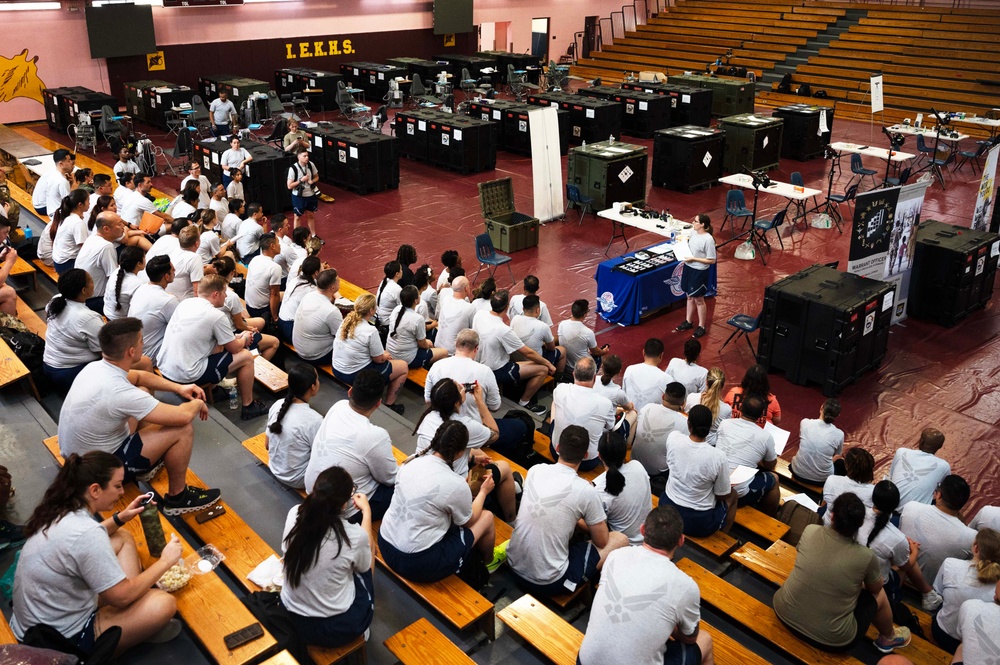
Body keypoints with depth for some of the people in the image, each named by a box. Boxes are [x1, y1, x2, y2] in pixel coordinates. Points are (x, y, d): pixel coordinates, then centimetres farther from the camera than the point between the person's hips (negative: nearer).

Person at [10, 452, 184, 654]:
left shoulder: (61, 510, -3)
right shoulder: (85, 533, -30)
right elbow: (122, 596, -21)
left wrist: (120, 519, 8)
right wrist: (165, 561, -9)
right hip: (60, 640, -10)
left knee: (123, 539, 15)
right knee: (164, 603, -22)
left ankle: (138, 621, 10)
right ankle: (137, 631, 10)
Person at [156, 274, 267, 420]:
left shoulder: (185, 303, 6)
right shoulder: (216, 316, -16)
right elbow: (234, 348, -3)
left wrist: (236, 337, 19)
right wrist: (245, 339, 19)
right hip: (186, 376, -8)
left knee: (219, 343, 24)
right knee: (246, 357, 5)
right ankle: (248, 407, 18)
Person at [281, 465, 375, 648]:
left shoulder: (294, 515, -15)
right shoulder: (354, 536, -25)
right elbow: (365, 565, 0)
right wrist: (366, 511, 8)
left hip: (291, 620, 4)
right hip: (337, 628, -4)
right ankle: (360, 629, 40)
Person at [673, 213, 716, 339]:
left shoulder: (708, 239, -23)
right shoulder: (694, 233, 0)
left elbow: (712, 260, -20)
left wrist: (694, 259, -23)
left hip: (699, 272, -7)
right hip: (688, 268, 7)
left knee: (698, 300, 7)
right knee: (689, 297, 20)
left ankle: (701, 327, 22)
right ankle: (688, 322, 36)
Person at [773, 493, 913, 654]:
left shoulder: (810, 531, -13)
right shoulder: (866, 557, -20)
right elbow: (875, 589, 2)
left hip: (783, 613, 3)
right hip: (830, 639, -3)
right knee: (879, 595, 19)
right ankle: (888, 638, 45)